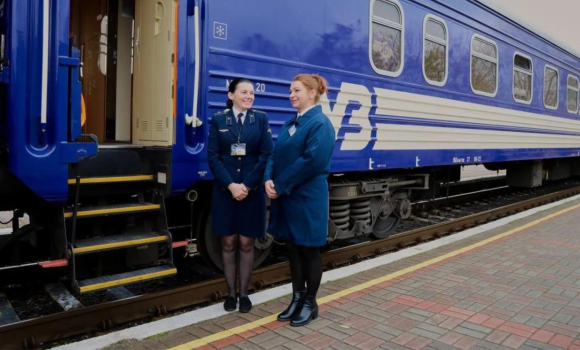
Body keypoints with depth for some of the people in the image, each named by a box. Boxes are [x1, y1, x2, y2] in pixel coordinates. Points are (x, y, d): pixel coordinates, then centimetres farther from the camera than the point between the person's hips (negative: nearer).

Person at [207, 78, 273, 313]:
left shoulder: (261, 119, 5)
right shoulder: (218, 120, 5)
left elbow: (266, 156, -3)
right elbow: (213, 157, -2)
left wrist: (247, 185, -11)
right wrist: (231, 185, -14)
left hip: (252, 192, 0)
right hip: (225, 191, 0)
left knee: (246, 244, 5)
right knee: (228, 243, 7)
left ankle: (244, 294, 18)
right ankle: (230, 293, 19)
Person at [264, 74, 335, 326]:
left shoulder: (320, 123, -11)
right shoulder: (291, 124, 14)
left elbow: (313, 161, -22)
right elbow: (275, 154, 10)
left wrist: (280, 185, -18)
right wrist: (269, 180, -9)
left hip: (308, 198, -8)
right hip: (286, 197, 8)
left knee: (308, 250, 6)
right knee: (293, 248, 14)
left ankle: (310, 304, 22)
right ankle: (297, 299, 28)